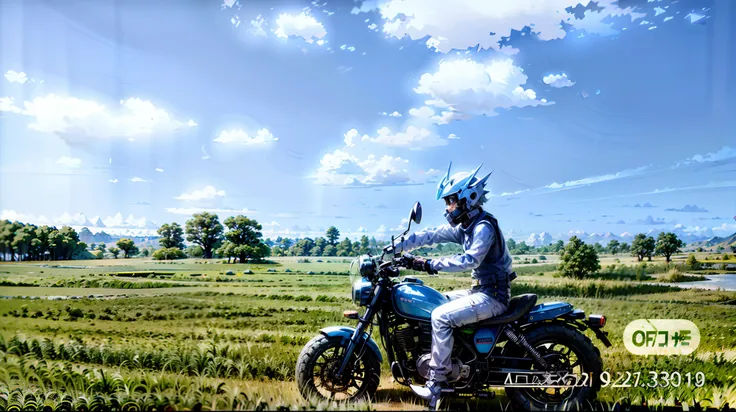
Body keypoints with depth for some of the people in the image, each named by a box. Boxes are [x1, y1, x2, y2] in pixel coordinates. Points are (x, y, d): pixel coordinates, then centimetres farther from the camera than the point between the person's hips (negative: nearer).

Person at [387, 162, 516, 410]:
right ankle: (446, 368, 16)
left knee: (441, 316, -23)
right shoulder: (464, 226, 11)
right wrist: (395, 248, 4)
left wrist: (431, 264, -33)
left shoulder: (484, 227, -18)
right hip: (480, 291, 10)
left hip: (493, 295, -10)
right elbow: (430, 236, 9)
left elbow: (469, 260, -32)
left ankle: (436, 383, -16)